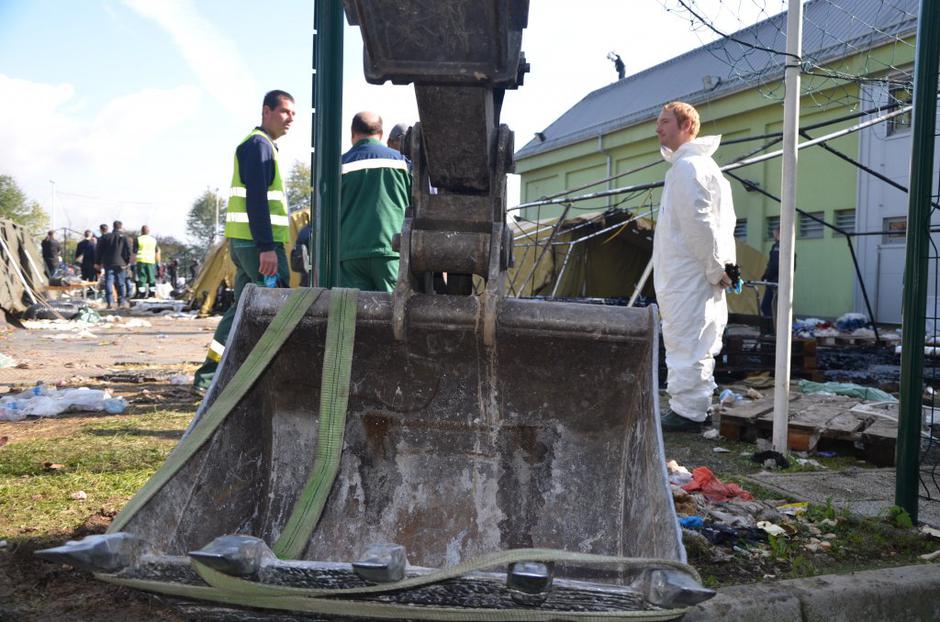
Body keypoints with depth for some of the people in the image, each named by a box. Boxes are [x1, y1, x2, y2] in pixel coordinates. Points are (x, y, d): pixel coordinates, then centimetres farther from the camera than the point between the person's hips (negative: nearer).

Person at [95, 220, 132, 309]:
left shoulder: (105, 237, 8)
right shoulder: (123, 237, 2)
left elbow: (98, 250, 7)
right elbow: (128, 250, -6)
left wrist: (98, 262, 12)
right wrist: (127, 262, 1)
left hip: (108, 264, 1)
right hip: (120, 264, -1)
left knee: (108, 282, -2)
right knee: (121, 283, 8)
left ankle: (110, 302, -10)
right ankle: (122, 301, 9)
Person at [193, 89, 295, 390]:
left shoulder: (258, 145, 23)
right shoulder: (259, 144, -9)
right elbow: (256, 198, -19)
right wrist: (267, 247, -25)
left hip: (244, 242, 10)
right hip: (259, 242, -10)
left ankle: (208, 373, 13)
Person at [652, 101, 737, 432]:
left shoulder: (687, 166, -13)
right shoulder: (701, 163, 20)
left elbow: (699, 224, -20)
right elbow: (724, 220, 21)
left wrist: (715, 268, -15)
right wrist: (721, 265, 15)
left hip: (687, 277, -11)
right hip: (690, 276, 11)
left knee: (685, 344, -5)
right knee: (696, 344, 15)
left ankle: (687, 411, 1)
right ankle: (698, 406, 24)